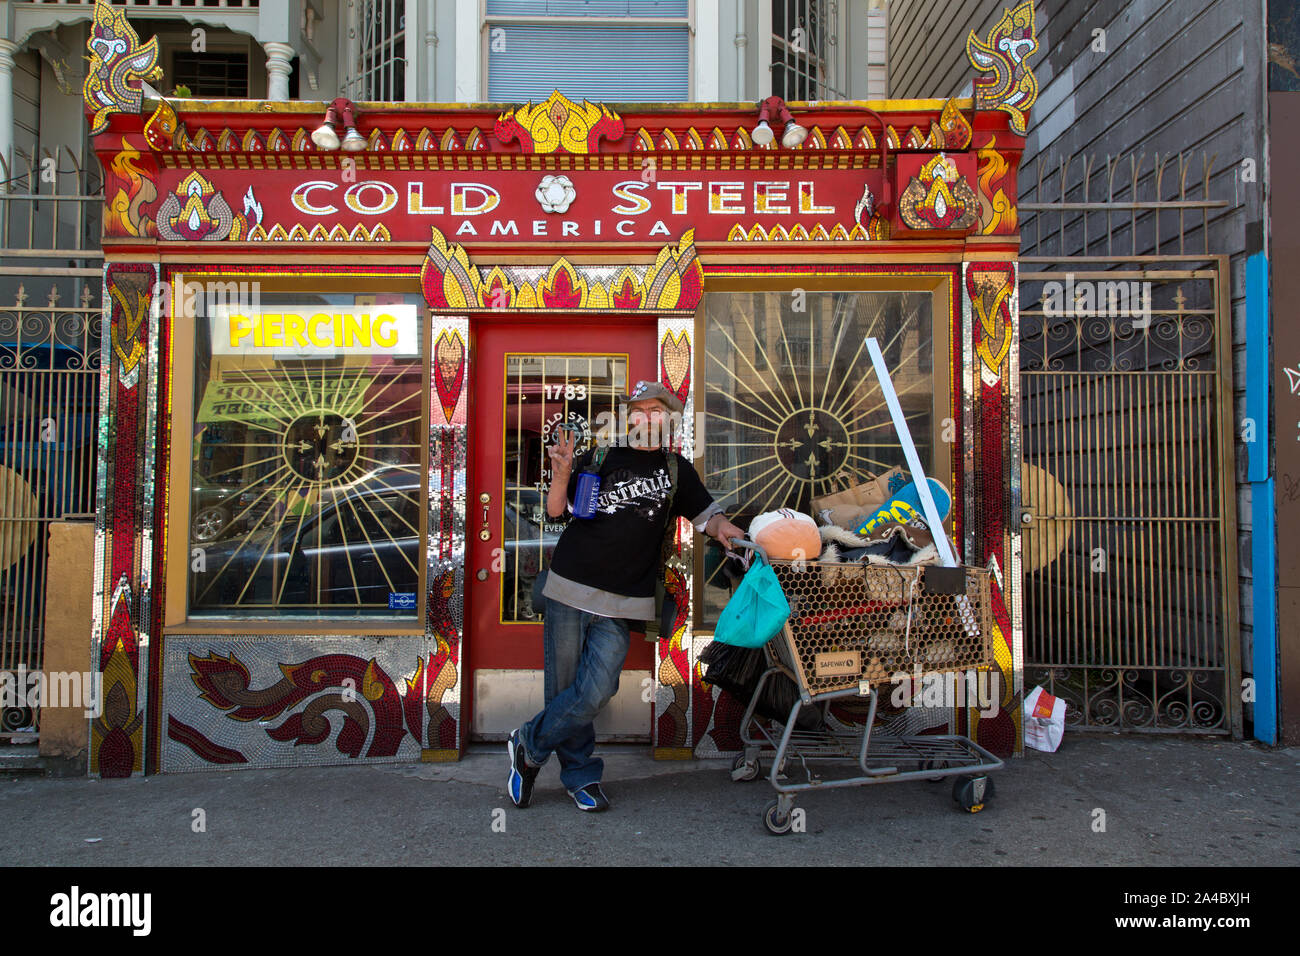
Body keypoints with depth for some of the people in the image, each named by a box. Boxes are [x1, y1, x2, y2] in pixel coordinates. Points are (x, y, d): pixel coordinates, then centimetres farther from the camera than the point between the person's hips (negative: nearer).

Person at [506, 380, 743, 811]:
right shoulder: (600, 458, 9)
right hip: (570, 586, 0)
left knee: (595, 694, -9)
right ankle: (580, 774, 22)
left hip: (622, 603, 1)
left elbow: (707, 514, 15)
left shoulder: (677, 469, 14)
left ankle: (528, 745, 14)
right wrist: (562, 475, -12)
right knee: (563, 687, 3)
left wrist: (723, 528, -7)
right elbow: (556, 510, 7)